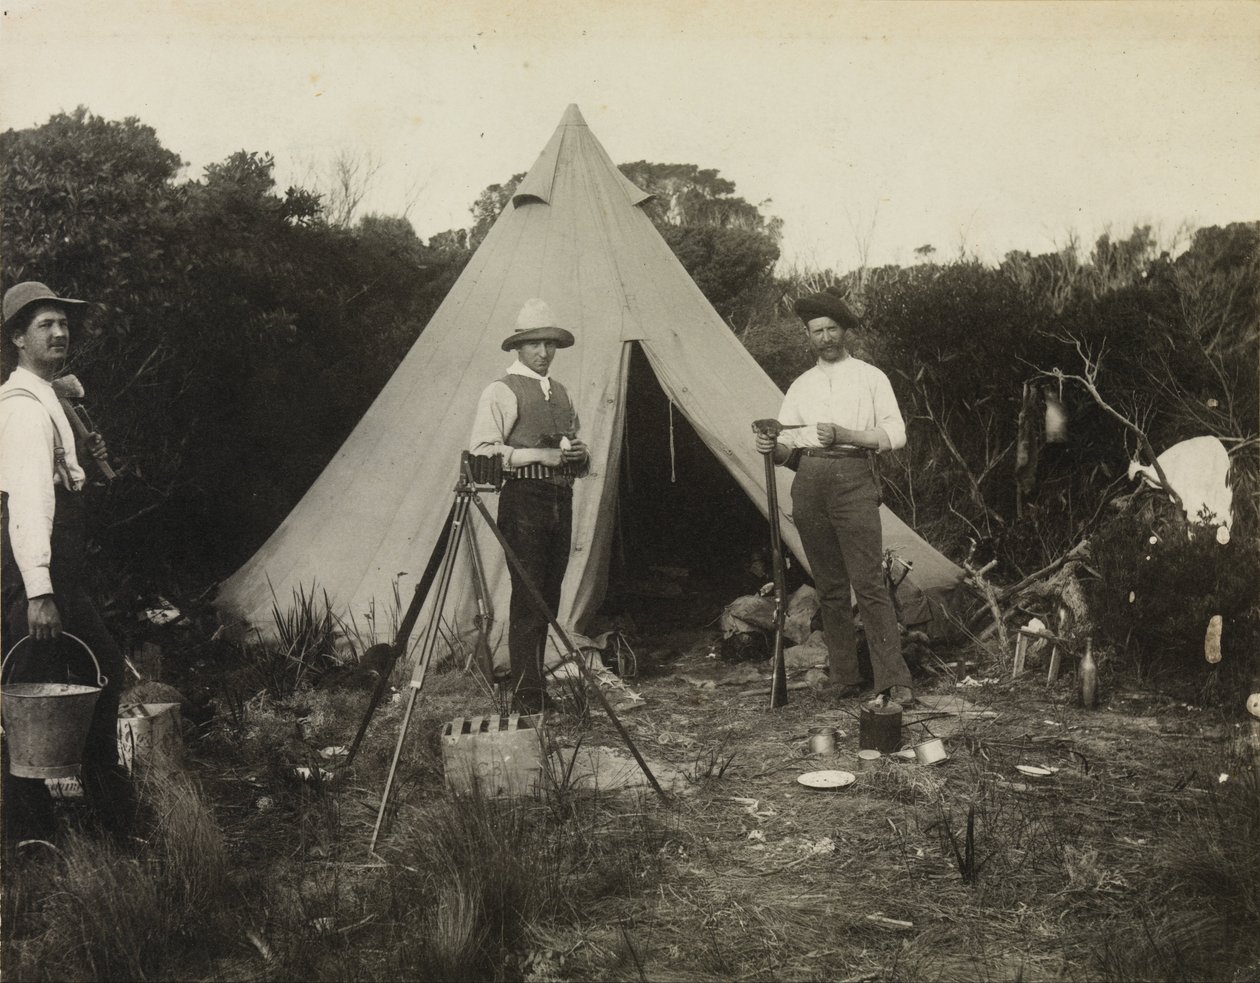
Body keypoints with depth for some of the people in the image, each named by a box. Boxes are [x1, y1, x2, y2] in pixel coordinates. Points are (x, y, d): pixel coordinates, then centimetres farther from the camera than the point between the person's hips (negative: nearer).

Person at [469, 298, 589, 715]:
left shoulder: (560, 393, 20)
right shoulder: (502, 391, -3)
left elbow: (575, 445, 28)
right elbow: (481, 451, -11)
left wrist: (580, 454, 3)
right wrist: (542, 455, -17)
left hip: (560, 500, 7)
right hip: (523, 498, -7)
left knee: (548, 599, 10)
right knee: (527, 600, -8)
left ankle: (535, 685, 18)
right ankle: (528, 694, -4)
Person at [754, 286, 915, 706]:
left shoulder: (870, 377, 9)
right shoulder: (801, 386, 18)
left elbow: (894, 435, 0)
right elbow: (787, 449, 15)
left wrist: (843, 435, -13)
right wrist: (772, 447, -9)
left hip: (853, 479, -4)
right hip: (809, 482, 4)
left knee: (869, 583, -11)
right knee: (830, 587, 6)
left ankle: (893, 681, -10)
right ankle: (843, 677, 12)